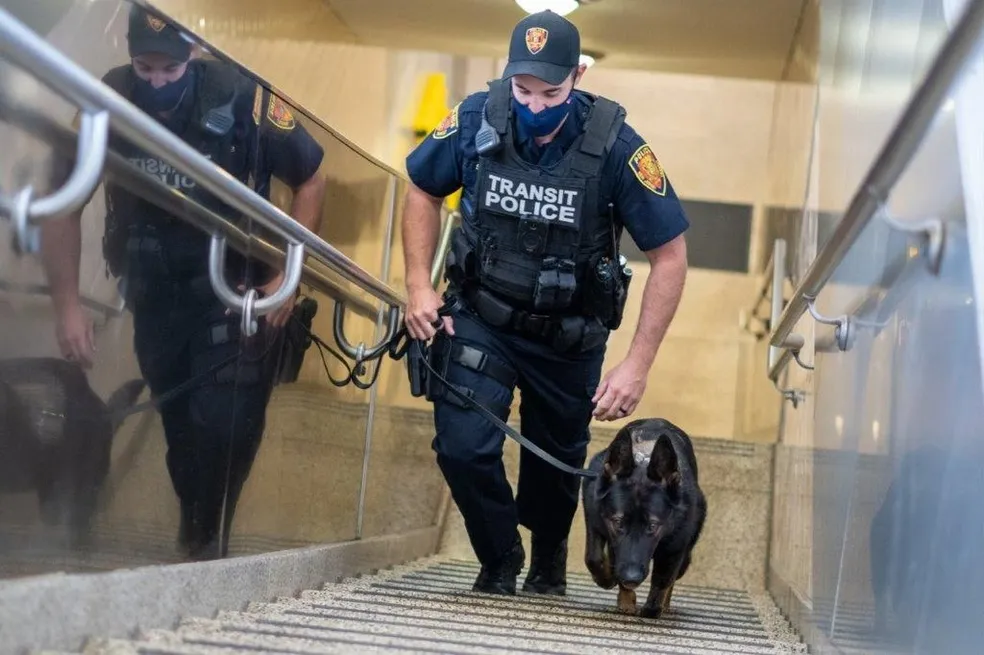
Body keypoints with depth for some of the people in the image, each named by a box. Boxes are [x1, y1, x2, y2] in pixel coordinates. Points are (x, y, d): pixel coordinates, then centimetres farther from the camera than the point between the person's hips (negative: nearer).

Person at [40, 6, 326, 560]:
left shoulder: (239, 99, -20)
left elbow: (312, 178, -6)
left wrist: (287, 275, -10)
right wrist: (68, 305, -6)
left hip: (235, 289, -3)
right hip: (156, 294, 3)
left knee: (224, 422, -11)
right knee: (179, 419, 12)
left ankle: (208, 541, 8)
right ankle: (195, 527, 33)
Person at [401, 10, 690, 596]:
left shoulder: (615, 147, -23)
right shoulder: (477, 119, -17)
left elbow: (670, 255, -15)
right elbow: (424, 193, 4)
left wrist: (638, 365, -19)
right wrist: (419, 287, -8)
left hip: (569, 337, 0)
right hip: (481, 319, 1)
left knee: (555, 462, 15)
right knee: (464, 446, -16)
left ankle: (548, 563, 48)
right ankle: (500, 562, 13)